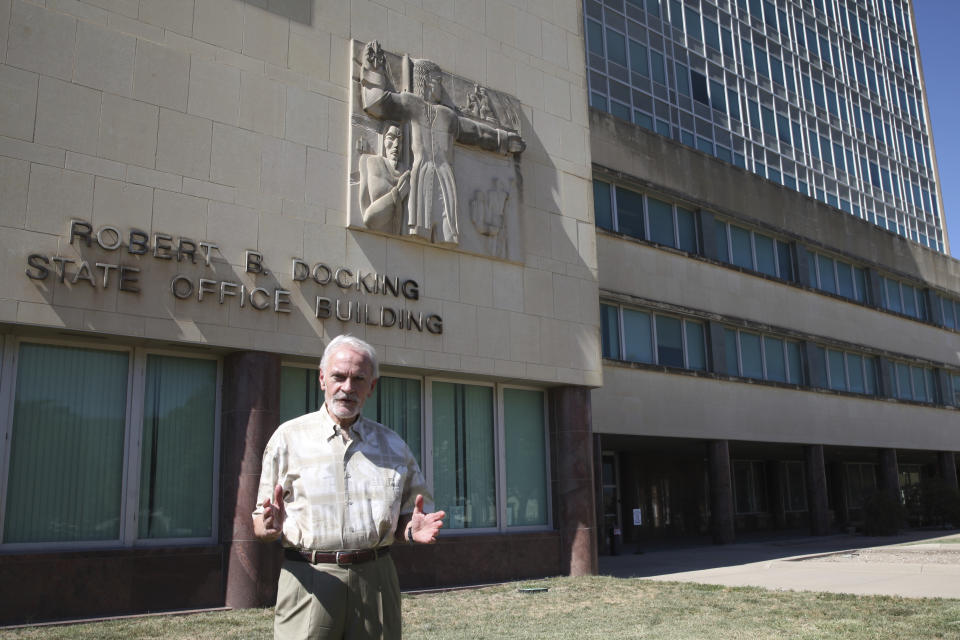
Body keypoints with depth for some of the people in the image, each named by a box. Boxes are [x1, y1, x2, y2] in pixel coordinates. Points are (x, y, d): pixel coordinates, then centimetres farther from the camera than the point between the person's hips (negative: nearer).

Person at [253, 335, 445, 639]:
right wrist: (272, 527, -19)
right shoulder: (289, 437, 4)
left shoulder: (393, 445, 12)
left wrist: (413, 530, -6)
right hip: (309, 579, -2)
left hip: (375, 580, 3)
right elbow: (260, 526, 4)